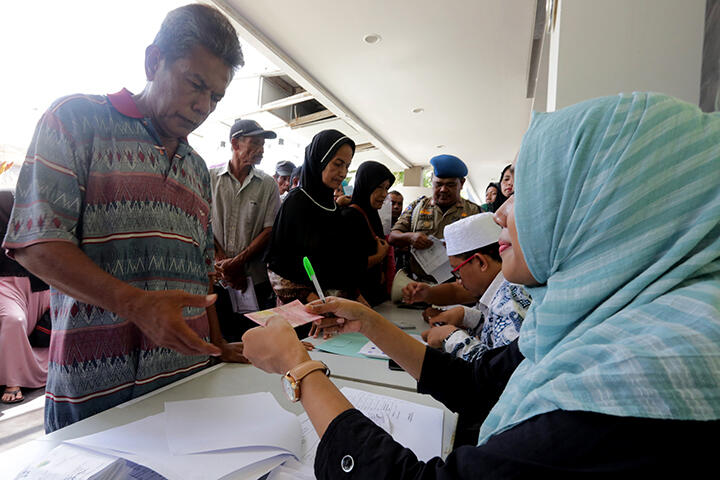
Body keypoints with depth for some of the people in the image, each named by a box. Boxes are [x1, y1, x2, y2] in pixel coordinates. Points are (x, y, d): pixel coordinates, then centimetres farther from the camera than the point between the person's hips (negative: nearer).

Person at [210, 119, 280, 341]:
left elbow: (270, 231, -1)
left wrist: (237, 262, -11)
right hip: (215, 281, 0)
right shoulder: (210, 177, 5)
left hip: (255, 282, 0)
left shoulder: (267, 184, 5)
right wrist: (222, 262, -10)